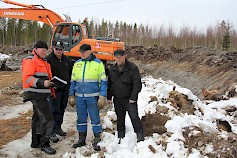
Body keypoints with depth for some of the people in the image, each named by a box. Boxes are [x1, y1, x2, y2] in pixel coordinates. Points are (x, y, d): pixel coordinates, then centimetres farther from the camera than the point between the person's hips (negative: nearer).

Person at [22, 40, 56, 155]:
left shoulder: (42, 62, 22)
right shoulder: (30, 61, -10)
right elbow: (26, 78, -21)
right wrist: (41, 83, -31)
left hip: (41, 95, 10)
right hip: (36, 94, -10)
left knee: (38, 118, 17)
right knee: (47, 119, -12)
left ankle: (36, 142, 28)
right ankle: (44, 144, -3)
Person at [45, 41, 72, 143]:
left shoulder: (66, 59, 10)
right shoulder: (48, 59, -9)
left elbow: (70, 72, 21)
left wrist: (69, 83, 13)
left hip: (65, 89, 6)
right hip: (55, 89, -6)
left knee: (62, 109, 15)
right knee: (54, 110, -5)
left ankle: (58, 128, 30)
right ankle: (52, 132, 2)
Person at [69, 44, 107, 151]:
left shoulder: (98, 63, -2)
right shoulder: (77, 64, 10)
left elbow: (103, 81, -4)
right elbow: (73, 81, 15)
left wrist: (102, 97, -10)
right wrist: (71, 95, 11)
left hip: (92, 97, -4)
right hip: (79, 97, 4)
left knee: (95, 118, 1)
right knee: (81, 118, 11)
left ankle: (97, 140, 14)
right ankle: (82, 139, 25)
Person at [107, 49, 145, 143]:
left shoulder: (132, 68, -9)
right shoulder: (112, 69, 8)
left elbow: (137, 84, -11)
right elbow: (109, 84, 15)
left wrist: (133, 98, -15)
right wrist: (109, 97, 11)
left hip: (129, 99, -5)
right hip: (117, 100, 5)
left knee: (134, 117, -10)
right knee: (120, 119, 14)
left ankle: (140, 137, -1)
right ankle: (121, 138, 25)